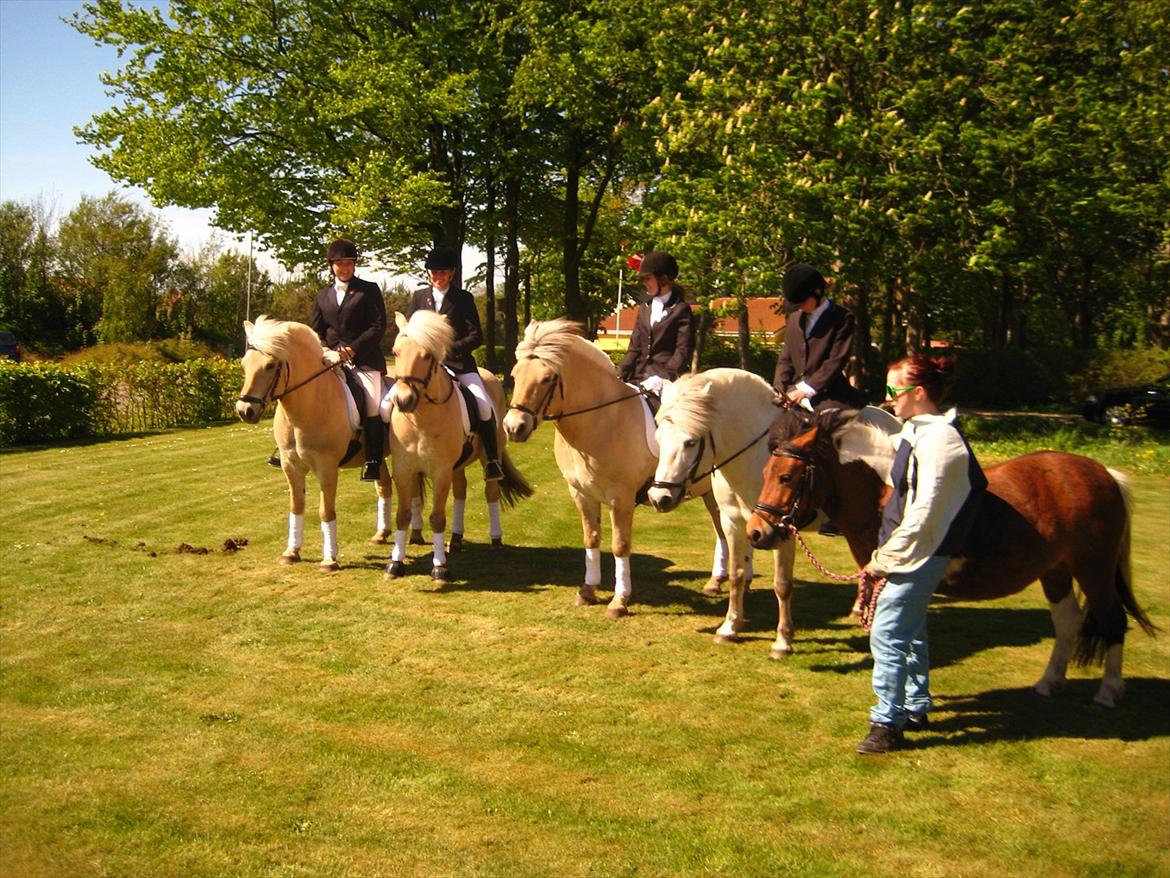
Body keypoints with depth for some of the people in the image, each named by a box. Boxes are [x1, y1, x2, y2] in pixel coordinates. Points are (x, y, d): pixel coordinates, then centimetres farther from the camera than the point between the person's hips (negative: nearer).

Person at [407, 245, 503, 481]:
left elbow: (476, 336, -1)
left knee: (483, 405, -18)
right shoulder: (419, 296, 11)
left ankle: (492, 461, -2)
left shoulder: (463, 298, 4)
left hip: (459, 362, -2)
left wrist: (449, 348, -15)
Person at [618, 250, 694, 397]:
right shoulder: (645, 308, 18)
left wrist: (666, 377, -22)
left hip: (664, 375, -6)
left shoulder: (681, 310, -1)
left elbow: (683, 350, -9)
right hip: (639, 376, 6)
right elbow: (634, 347, 17)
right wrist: (620, 375, 4)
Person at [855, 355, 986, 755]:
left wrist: (885, 559, -17)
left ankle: (887, 723, 1)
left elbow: (923, 513, -24)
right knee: (910, 632, 19)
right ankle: (916, 707, 33)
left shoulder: (939, 439, -21)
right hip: (905, 552, 10)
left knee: (887, 634, -7)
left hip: (917, 554, -10)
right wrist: (885, 554, 18)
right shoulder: (916, 431, 9)